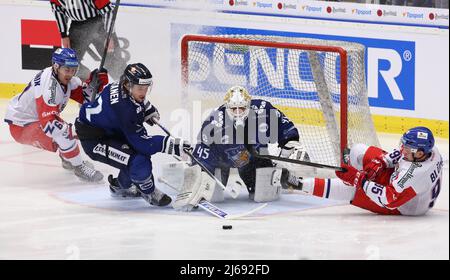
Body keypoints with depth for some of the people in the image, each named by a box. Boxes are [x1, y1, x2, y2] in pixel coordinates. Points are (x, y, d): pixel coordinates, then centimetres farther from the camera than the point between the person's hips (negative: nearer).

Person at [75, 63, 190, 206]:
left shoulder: (123, 86, -10)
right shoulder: (124, 108, -36)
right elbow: (141, 141, -33)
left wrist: (148, 109, 7)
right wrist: (171, 144, -36)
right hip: (94, 140, -10)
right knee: (139, 161, -23)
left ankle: (121, 185, 33)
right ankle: (150, 193, 4)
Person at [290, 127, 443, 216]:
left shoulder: (415, 174, -43)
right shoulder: (427, 148, -19)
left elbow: (390, 200, -40)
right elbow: (399, 154, 2)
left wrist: (359, 179, -38)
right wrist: (380, 163, -12)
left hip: (401, 207, -8)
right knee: (358, 150, 2)